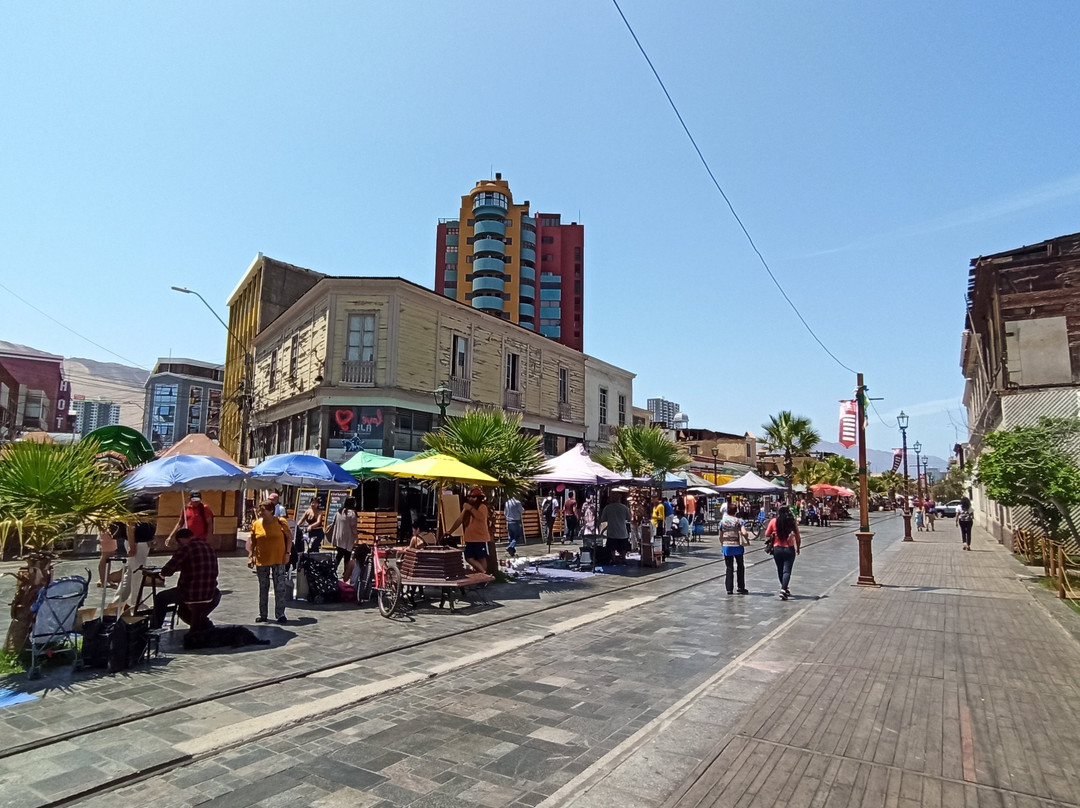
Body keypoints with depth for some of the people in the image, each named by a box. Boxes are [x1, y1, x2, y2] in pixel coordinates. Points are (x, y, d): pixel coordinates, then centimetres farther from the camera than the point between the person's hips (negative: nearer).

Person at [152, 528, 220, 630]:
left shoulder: (186, 548, -11)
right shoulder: (209, 548, 11)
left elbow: (166, 570, -12)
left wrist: (163, 574, 9)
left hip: (191, 594, -7)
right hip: (210, 594, 7)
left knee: (160, 598, 20)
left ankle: (154, 630, 27)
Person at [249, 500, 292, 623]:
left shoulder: (280, 522, -7)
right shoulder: (256, 524, 1)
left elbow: (289, 537, -1)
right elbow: (253, 541, 10)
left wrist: (287, 553, -6)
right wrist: (252, 554, 0)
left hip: (279, 559, -3)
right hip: (261, 560, 3)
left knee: (280, 587, 0)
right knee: (263, 588, 12)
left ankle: (280, 614, 8)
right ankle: (262, 614, 22)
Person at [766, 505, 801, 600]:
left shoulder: (774, 522, -5)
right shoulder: (793, 522, -6)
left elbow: (767, 535, 1)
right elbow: (798, 538, 1)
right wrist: (798, 548, 16)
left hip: (777, 549, 1)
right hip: (789, 549, -1)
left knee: (780, 570, 17)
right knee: (787, 571, -1)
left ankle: (785, 588, 30)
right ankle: (783, 589, -17)